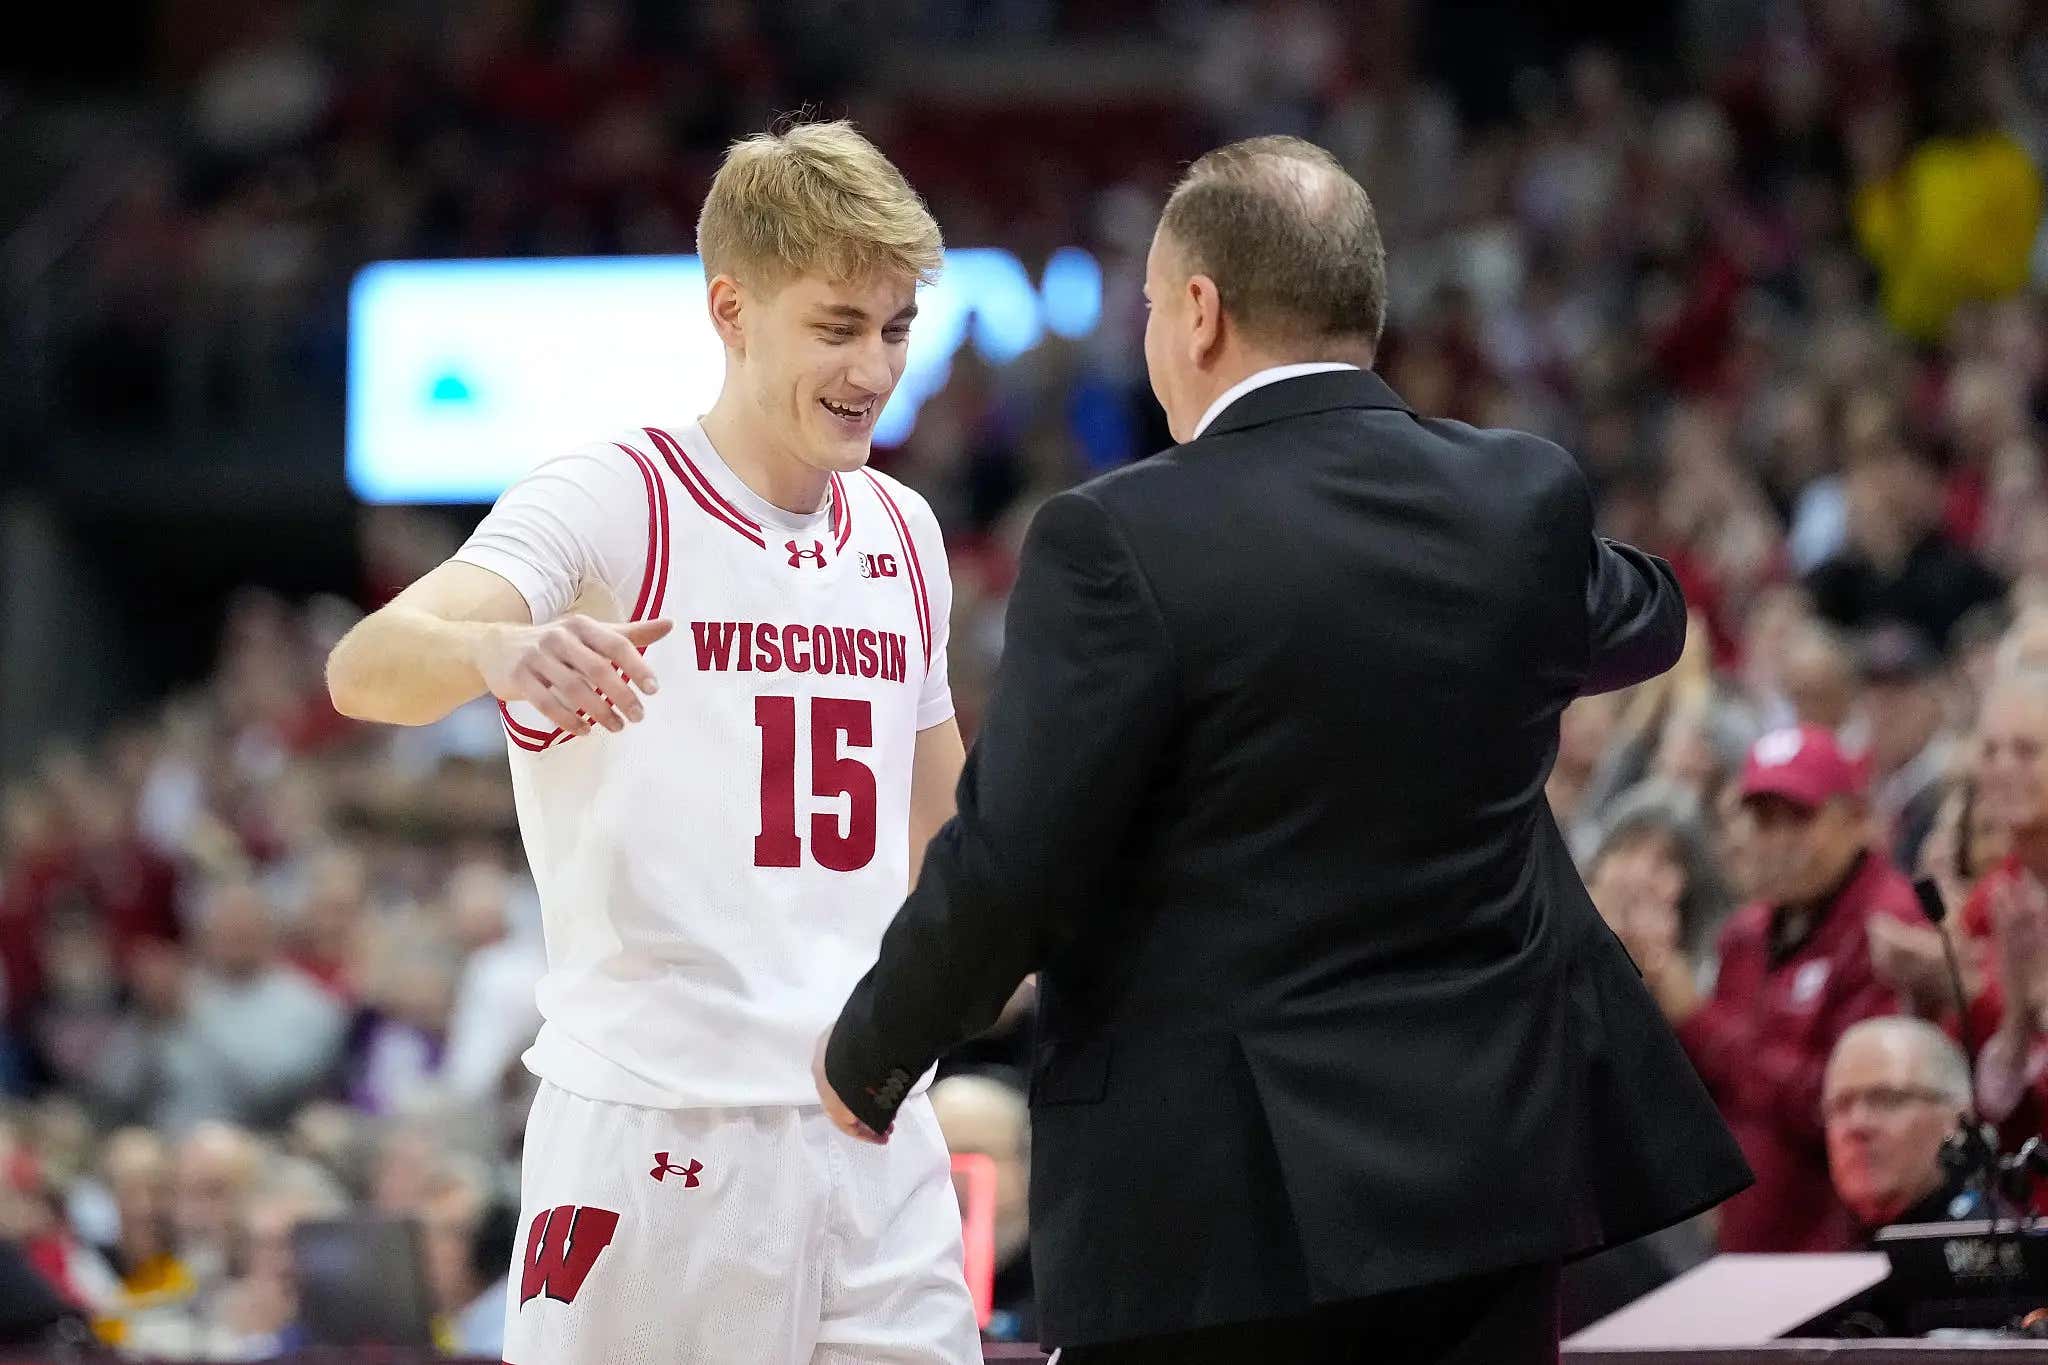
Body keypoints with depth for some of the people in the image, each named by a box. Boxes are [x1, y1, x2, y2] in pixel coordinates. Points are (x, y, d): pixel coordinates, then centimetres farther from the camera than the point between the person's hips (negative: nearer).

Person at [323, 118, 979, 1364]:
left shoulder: (902, 535, 13)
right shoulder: (609, 504, -6)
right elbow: (366, 668, -24)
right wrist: (500, 651, -45)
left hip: (871, 1131, 6)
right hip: (655, 1118, -5)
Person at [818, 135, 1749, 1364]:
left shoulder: (1121, 545, -14)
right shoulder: (1524, 502, 3)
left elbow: (1009, 871, -13)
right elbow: (1645, 619, 27)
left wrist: (869, 1056, 4)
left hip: (1218, 1192, -5)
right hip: (1494, 1166, 5)